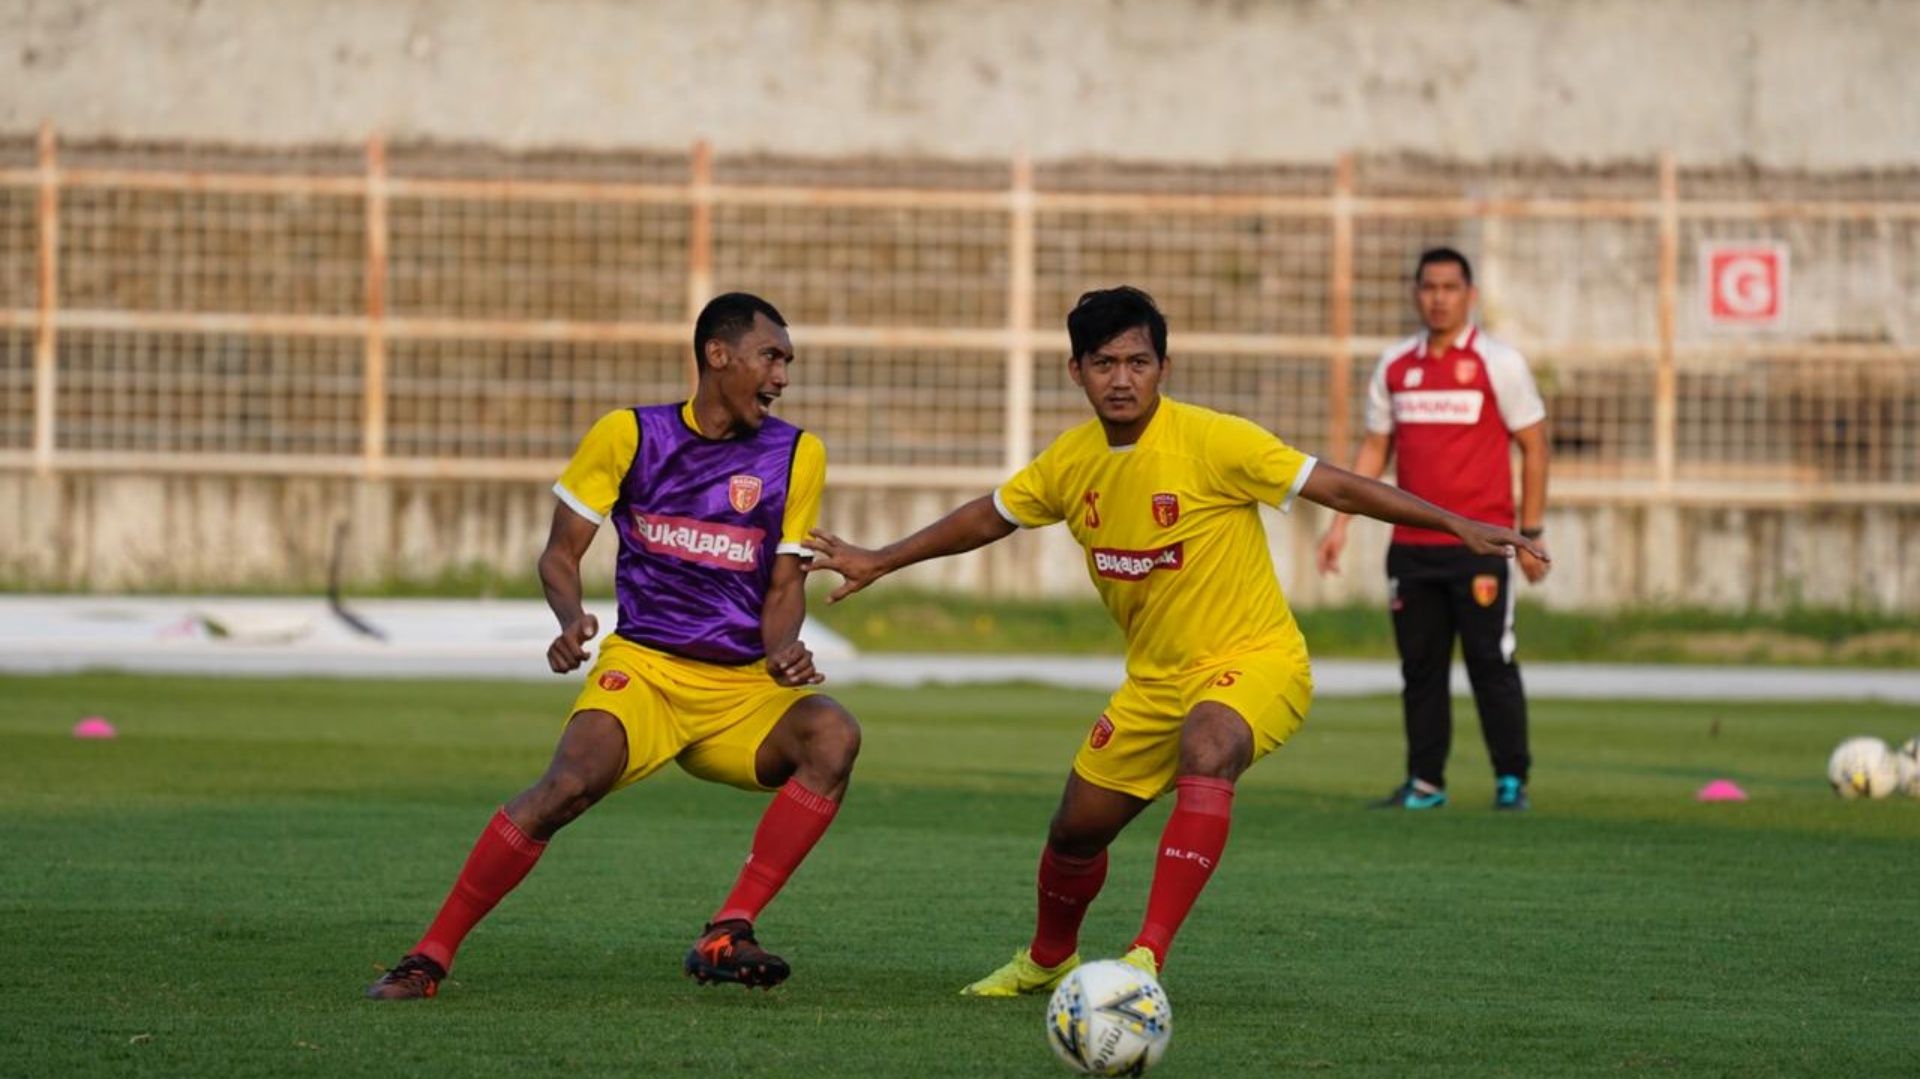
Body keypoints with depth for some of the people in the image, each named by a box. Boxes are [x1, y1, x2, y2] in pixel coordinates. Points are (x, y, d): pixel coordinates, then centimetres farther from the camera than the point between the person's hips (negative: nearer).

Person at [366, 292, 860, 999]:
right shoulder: (630, 436, 2)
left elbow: (785, 586, 9)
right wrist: (572, 619, -15)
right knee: (571, 785, -30)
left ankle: (728, 935, -26)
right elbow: (561, 553, 7)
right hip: (642, 668, -2)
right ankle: (428, 958, -18)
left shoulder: (796, 455, 6)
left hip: (745, 687, 2)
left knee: (833, 734, -29)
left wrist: (783, 649, -13)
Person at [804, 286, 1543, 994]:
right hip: (1155, 679, 7)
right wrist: (878, 562, 20)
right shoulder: (1072, 462, -1)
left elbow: (1335, 487, -18)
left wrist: (1455, 524, -23)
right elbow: (988, 517, 17)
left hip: (1253, 663, -6)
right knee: (1077, 828, 12)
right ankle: (1047, 960, 44)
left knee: (1205, 750, -38)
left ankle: (1147, 958, -42)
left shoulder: (1211, 442, -19)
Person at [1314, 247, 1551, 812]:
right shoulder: (1394, 366, 11)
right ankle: (1425, 782, 12)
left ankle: (1511, 781, 1)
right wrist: (1341, 522, 9)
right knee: (1419, 667, 6)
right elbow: (1374, 448, 17)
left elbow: (1534, 447, 0)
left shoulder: (1498, 363, -2)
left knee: (1490, 664, -6)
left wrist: (1531, 532, -3)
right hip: (1411, 546, 5)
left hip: (1478, 546, -4)